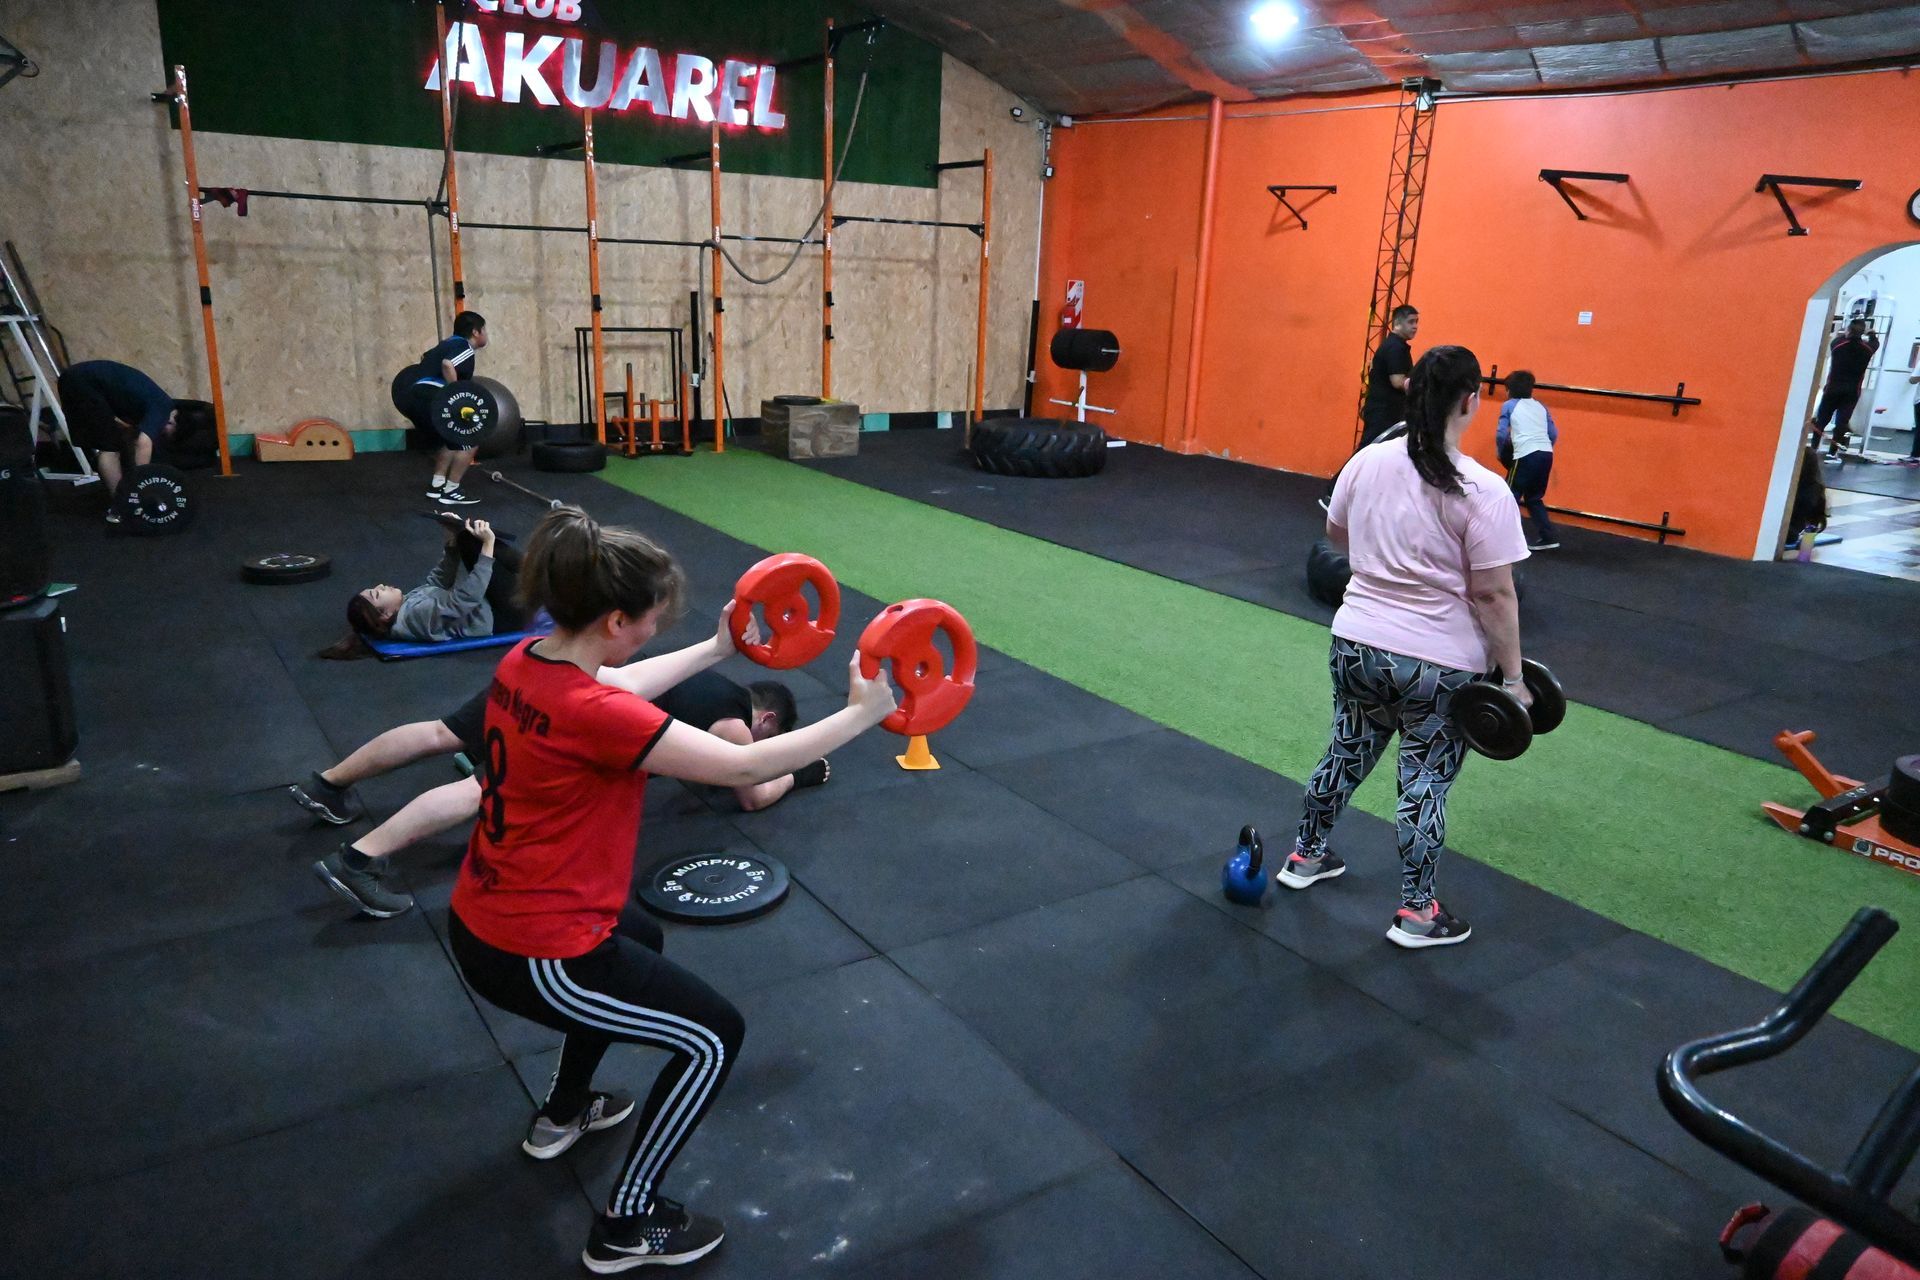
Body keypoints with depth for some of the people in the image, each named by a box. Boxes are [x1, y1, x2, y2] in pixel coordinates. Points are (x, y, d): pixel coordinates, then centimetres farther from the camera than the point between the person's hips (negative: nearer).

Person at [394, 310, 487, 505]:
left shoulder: (449, 343, 24)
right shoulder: (465, 347, -5)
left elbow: (424, 358, 35)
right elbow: (447, 365, -25)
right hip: (424, 398, -10)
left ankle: (436, 485, 24)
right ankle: (450, 492, -3)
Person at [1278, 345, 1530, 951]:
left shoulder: (1367, 461, -1)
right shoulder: (1482, 490, -17)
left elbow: (1335, 533, 15)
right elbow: (1494, 594, -16)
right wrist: (1512, 676, -7)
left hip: (1356, 641, 5)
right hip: (1439, 661, -5)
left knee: (1347, 751, 23)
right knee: (1425, 779, 8)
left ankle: (1306, 856, 38)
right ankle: (1416, 913, 18)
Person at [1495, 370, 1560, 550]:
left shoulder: (1509, 406, 7)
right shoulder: (1541, 407, 20)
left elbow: (1501, 434, -1)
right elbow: (1554, 434, 15)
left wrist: (1501, 453, 15)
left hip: (1526, 455, -6)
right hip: (1546, 454, 6)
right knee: (1534, 498, 20)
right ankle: (1548, 537, 17)